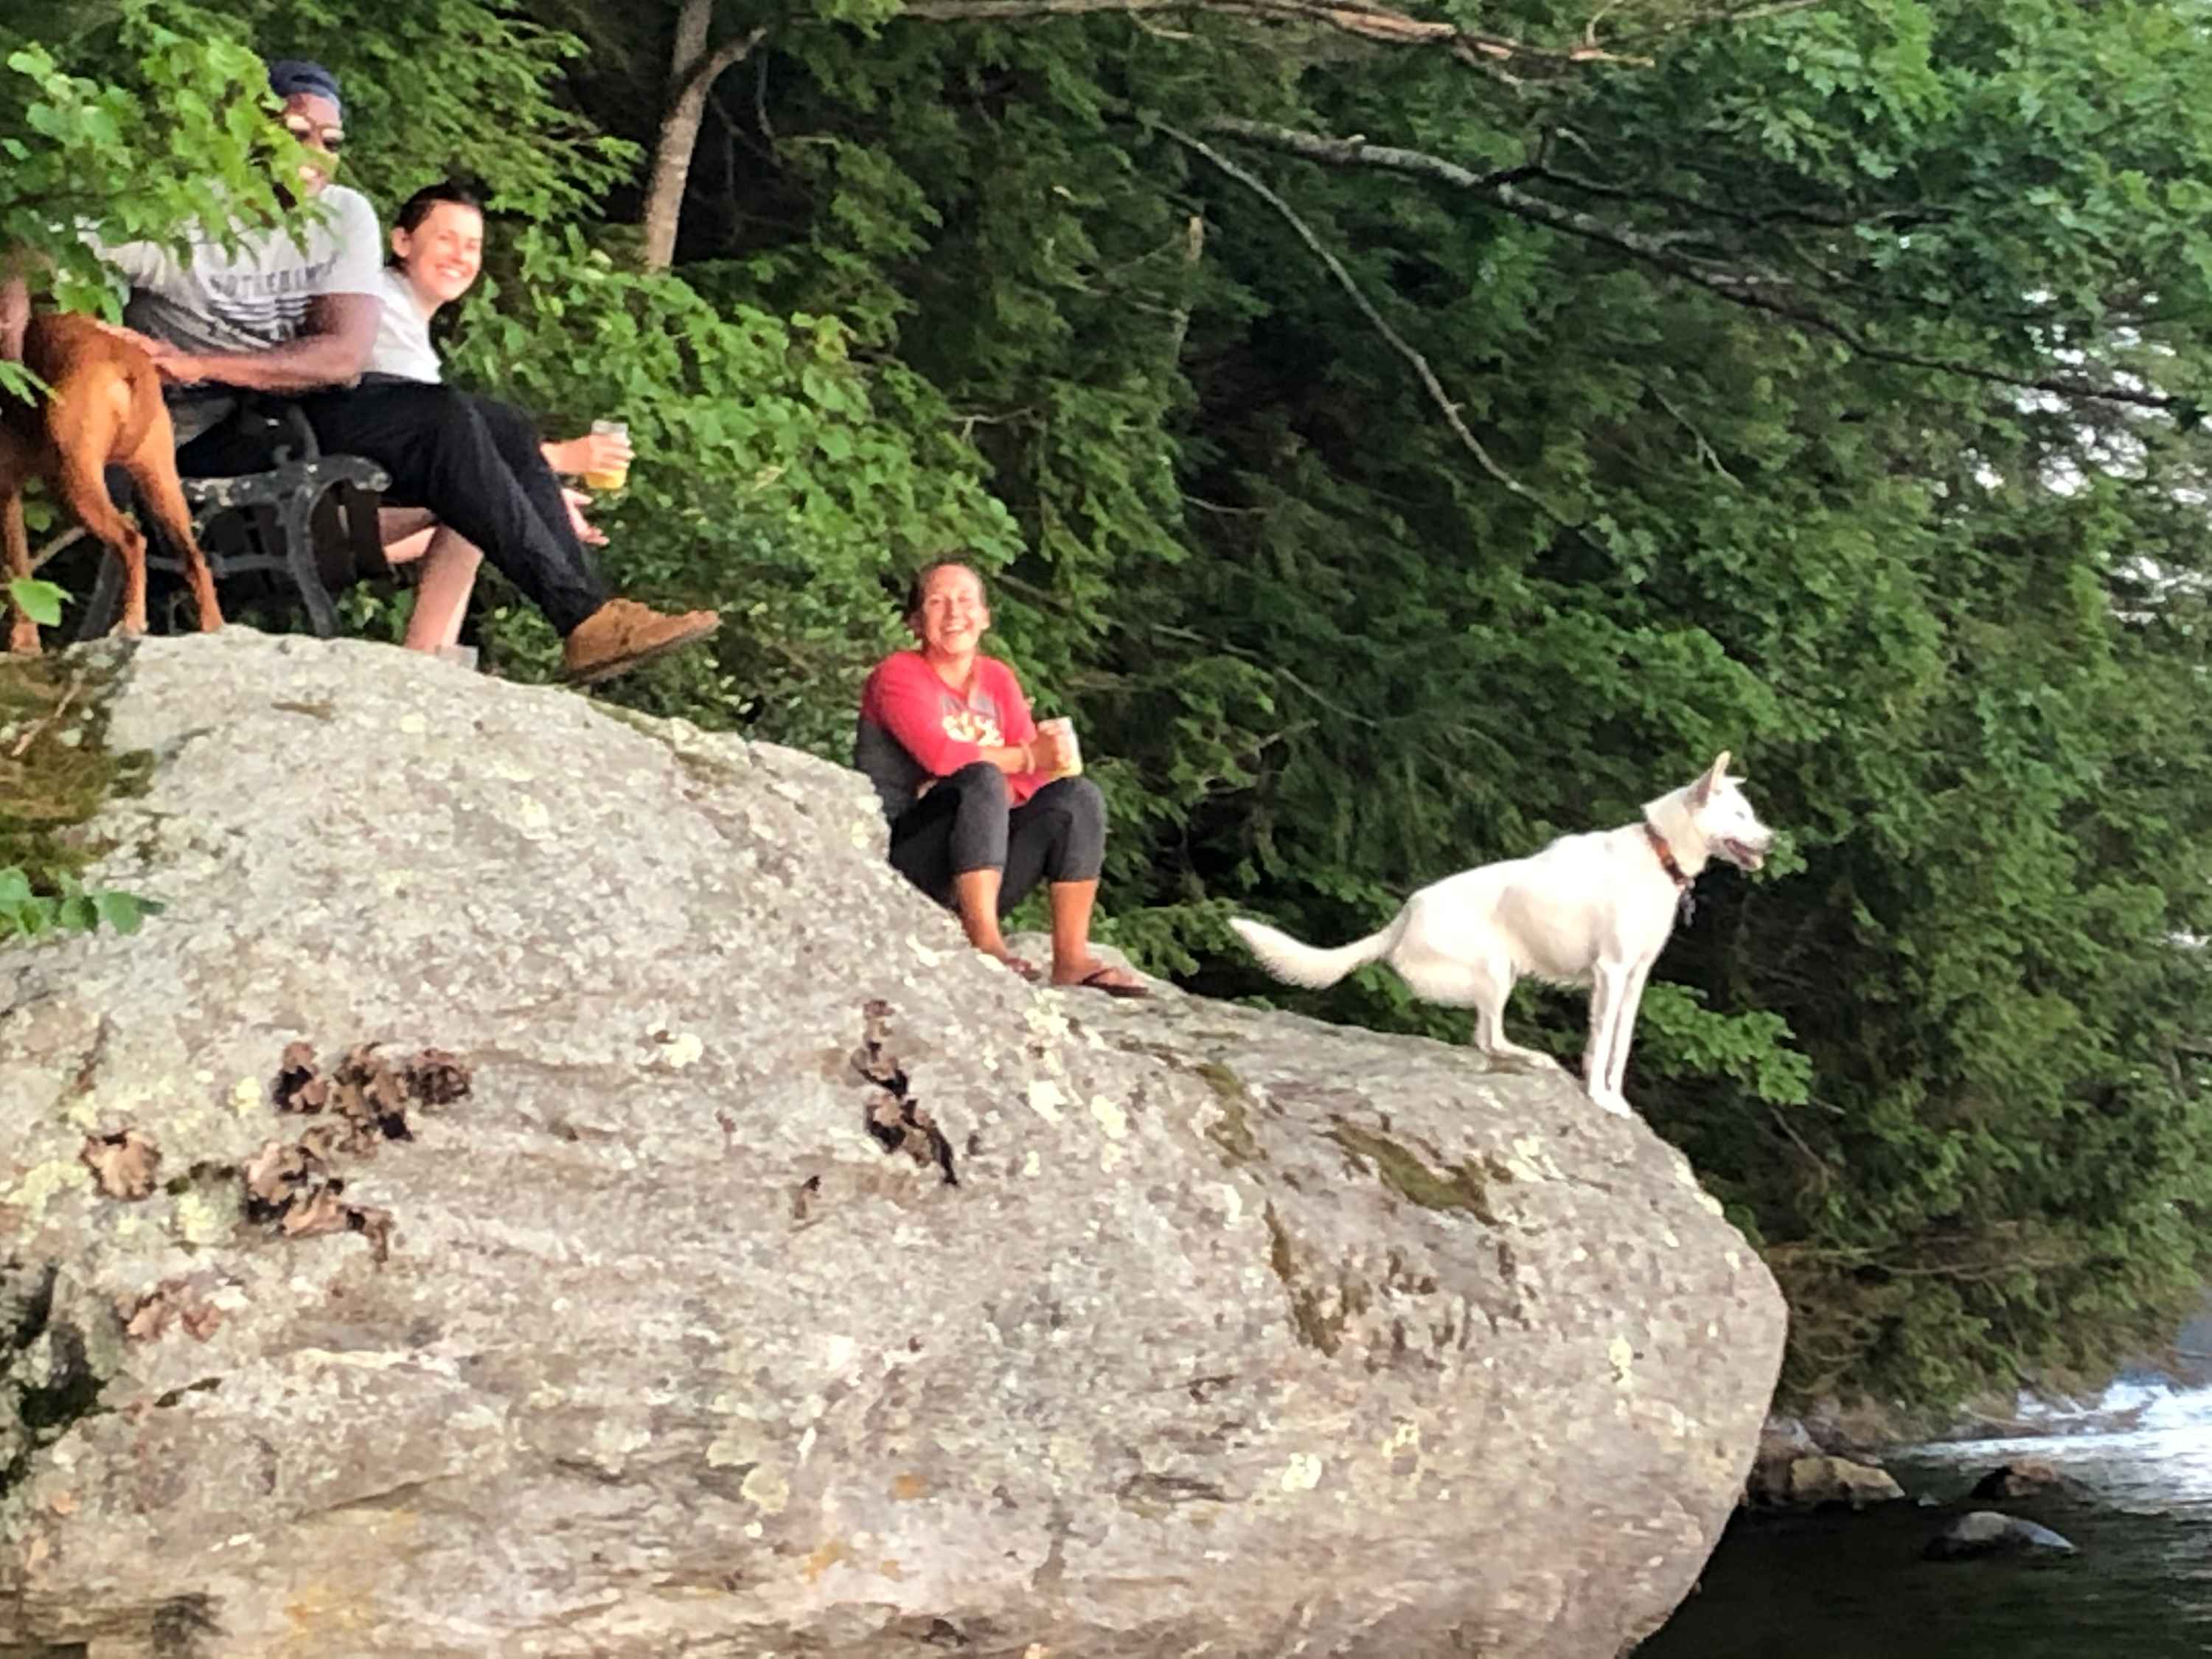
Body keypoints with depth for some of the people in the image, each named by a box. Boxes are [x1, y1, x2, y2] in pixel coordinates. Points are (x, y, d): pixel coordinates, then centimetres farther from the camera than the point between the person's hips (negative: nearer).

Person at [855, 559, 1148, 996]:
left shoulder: (998, 679, 13)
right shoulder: (897, 676, -5)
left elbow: (1034, 776, 2)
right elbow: (942, 755, -21)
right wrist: (1028, 755, -14)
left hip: (983, 870, 6)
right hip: (908, 856, -6)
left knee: (1077, 794, -13)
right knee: (982, 779, -30)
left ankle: (1071, 957, -20)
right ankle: (984, 943, -37)